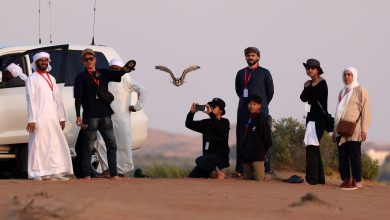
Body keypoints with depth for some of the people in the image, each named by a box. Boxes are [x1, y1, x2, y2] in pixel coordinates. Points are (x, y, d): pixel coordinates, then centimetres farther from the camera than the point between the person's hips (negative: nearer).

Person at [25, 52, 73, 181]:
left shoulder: (51, 79, 19)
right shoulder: (32, 79, -1)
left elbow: (57, 98, 18)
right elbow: (31, 100, -8)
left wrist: (61, 117, 12)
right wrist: (32, 120, -15)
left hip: (53, 119, 6)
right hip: (39, 119, -6)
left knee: (56, 145, 3)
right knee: (38, 145, -7)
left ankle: (55, 172, 6)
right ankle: (37, 173, -4)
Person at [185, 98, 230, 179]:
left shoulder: (225, 122, -3)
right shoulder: (206, 123, 12)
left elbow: (221, 129, -27)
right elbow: (189, 124, 9)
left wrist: (211, 114, -30)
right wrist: (192, 112, -9)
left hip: (220, 158, -6)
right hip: (208, 157, 6)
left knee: (199, 160, -32)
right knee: (192, 177, -3)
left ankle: (218, 173, -13)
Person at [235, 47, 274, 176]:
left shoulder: (264, 73, 3)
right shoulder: (241, 73, 13)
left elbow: (270, 91, 8)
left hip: (260, 111, -4)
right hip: (243, 111, 4)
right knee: (242, 138, 1)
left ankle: (266, 169, -7)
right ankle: (241, 168, 3)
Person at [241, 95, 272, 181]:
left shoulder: (261, 120, -10)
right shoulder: (248, 119, 13)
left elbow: (267, 138, -10)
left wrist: (261, 150, 0)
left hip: (257, 156, -8)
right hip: (247, 155, 8)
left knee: (259, 179, -10)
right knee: (246, 178, 10)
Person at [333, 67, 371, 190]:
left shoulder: (360, 90, -1)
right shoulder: (342, 92, 18)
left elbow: (365, 110, -6)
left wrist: (364, 129, -13)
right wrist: (335, 130, 17)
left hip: (354, 129, -6)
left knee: (354, 155, -7)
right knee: (342, 156, 2)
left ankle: (356, 181, -5)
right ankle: (346, 180, 6)